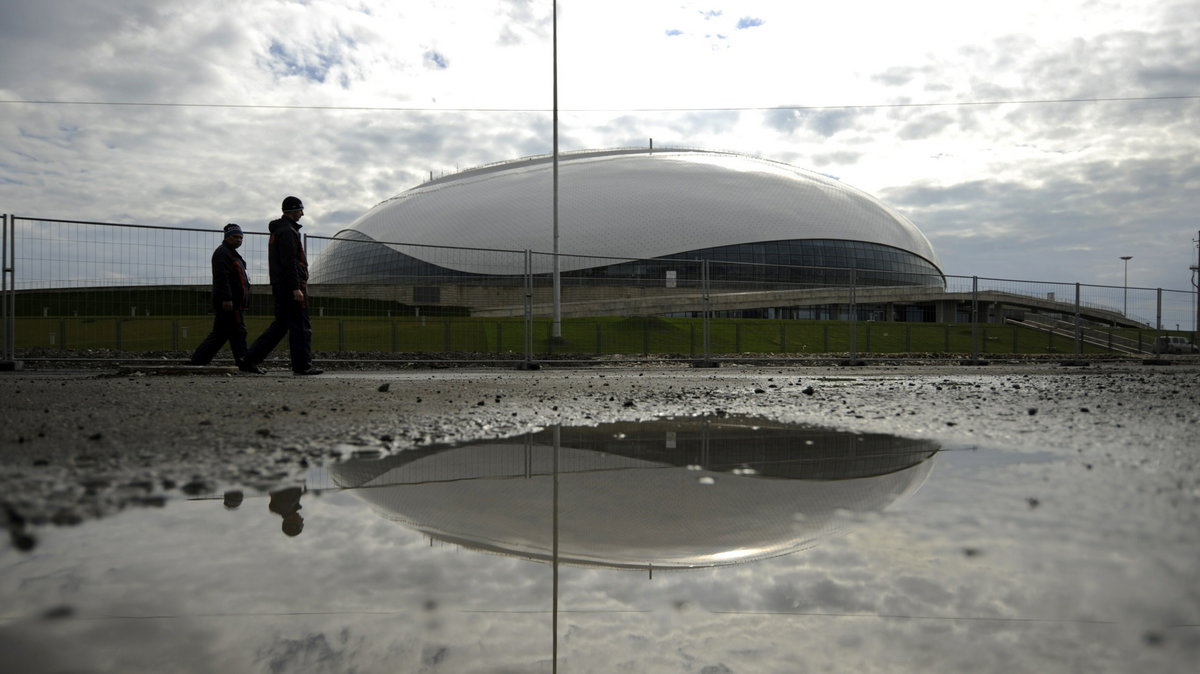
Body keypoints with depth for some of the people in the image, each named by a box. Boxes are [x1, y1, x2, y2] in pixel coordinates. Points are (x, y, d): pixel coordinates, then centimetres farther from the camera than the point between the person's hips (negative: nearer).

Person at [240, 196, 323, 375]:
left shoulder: (277, 230, 21)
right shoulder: (287, 231, -12)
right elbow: (289, 262, -20)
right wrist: (296, 288, -23)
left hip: (280, 287, 10)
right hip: (291, 286, -10)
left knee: (279, 325, 11)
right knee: (300, 327, -4)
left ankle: (249, 360, 7)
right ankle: (302, 365, 0)